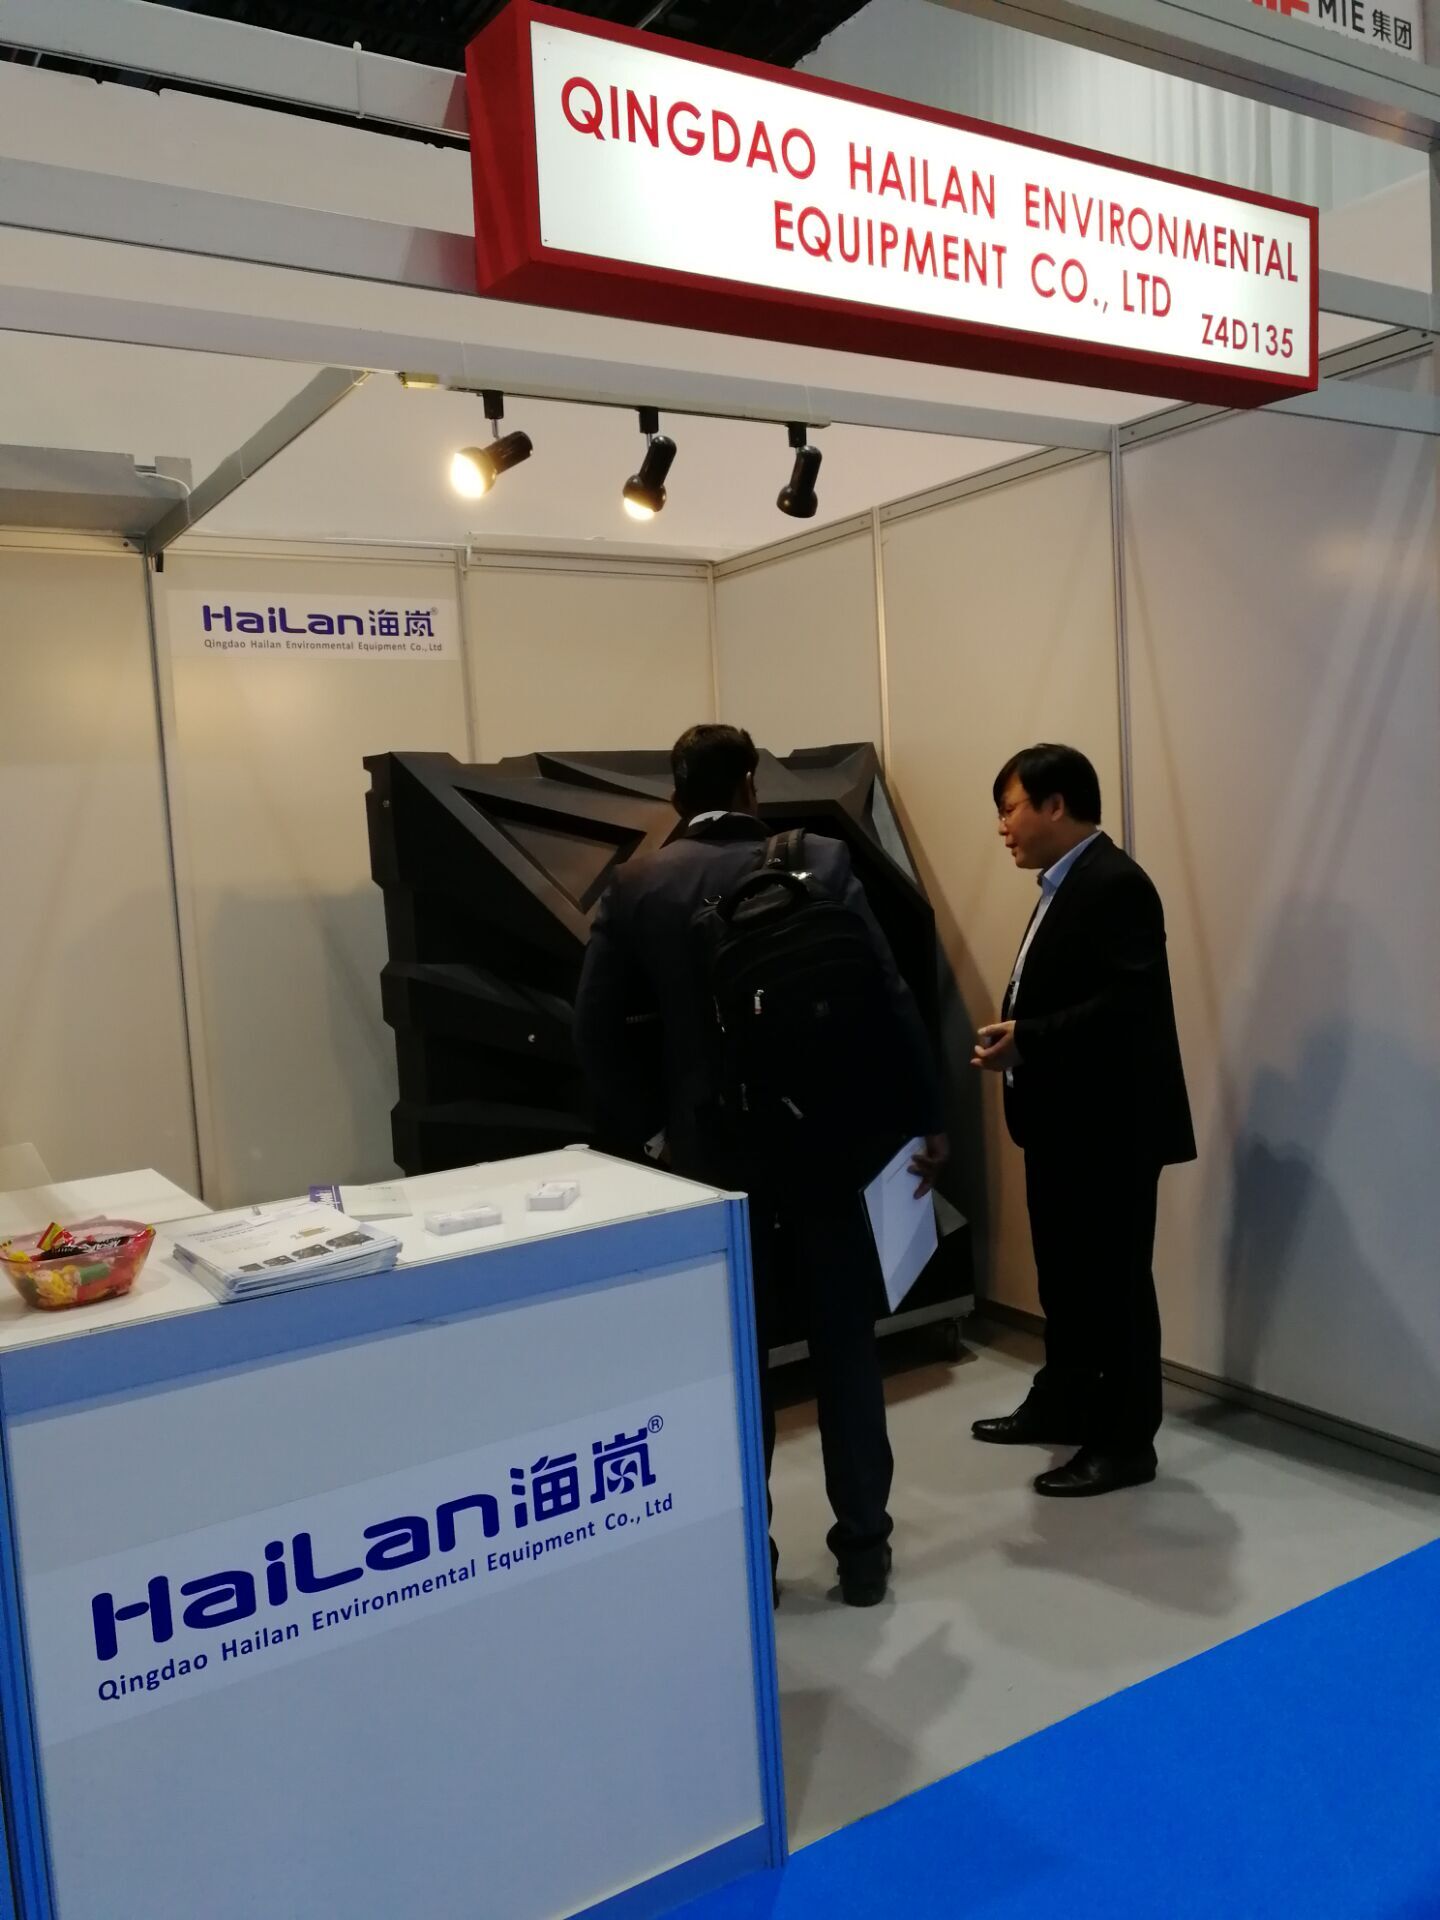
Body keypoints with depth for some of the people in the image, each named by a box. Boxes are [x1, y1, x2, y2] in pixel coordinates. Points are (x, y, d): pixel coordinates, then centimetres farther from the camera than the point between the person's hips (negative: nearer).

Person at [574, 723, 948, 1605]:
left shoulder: (637, 885, -2)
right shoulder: (821, 861, -6)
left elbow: (596, 1028, -3)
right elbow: (889, 999, -10)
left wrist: (650, 1129, 8)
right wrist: (926, 1116, -2)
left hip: (714, 1152, 1)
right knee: (846, 1347, 12)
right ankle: (864, 1548, 21)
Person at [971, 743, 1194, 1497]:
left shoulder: (1116, 884, -18)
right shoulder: (1065, 885, 13)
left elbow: (1128, 1004, -27)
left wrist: (1027, 1039, -25)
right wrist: (1015, 1038, 0)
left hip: (1111, 1125, -10)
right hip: (1062, 1120, 10)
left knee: (1115, 1282, 2)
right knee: (1063, 1275, 20)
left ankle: (1124, 1442, 14)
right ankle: (1061, 1403, 35)